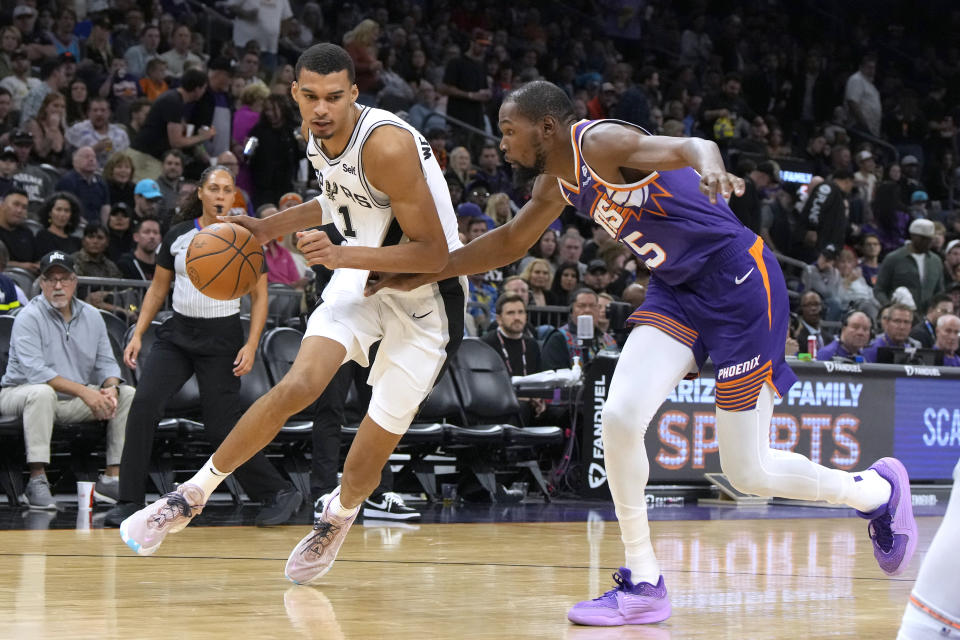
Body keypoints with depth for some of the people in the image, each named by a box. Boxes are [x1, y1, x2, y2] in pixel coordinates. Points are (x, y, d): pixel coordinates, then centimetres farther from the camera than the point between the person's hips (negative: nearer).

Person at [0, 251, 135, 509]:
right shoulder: (29, 317, -13)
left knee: (128, 394, -9)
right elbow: (35, 371, -25)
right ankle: (37, 481, -38)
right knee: (42, 392, -39)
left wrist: (110, 389, -19)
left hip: (77, 401, 6)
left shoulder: (91, 316, 7)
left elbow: (106, 363, 6)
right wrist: (84, 391, -31)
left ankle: (112, 478, -13)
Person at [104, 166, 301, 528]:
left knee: (221, 427, -8)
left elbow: (259, 297, 0)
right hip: (177, 334, 3)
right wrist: (137, 334, 4)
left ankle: (279, 493, 9)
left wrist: (251, 345, -11)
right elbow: (158, 288, 13)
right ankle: (130, 502, -12)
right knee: (144, 404, -16)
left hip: (221, 339, -3)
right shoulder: (177, 236, 5)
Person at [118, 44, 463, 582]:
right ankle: (191, 496, -2)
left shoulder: (387, 145, -29)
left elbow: (433, 254, -27)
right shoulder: (316, 131, -4)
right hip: (363, 273, 5)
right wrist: (269, 228, 12)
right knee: (299, 385, -16)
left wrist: (342, 255, -35)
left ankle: (338, 518, 33)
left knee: (365, 466, -2)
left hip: (426, 294, -5)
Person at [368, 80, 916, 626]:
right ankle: (643, 585, 0)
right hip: (679, 290, 8)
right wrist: (423, 275, 24)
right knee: (620, 416, -10)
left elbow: (692, 146, -35)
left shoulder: (601, 143, -18)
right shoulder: (558, 183, 9)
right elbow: (510, 242, 25)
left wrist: (710, 167, -59)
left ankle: (879, 490, 22)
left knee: (748, 472, -3)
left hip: (738, 279, -8)